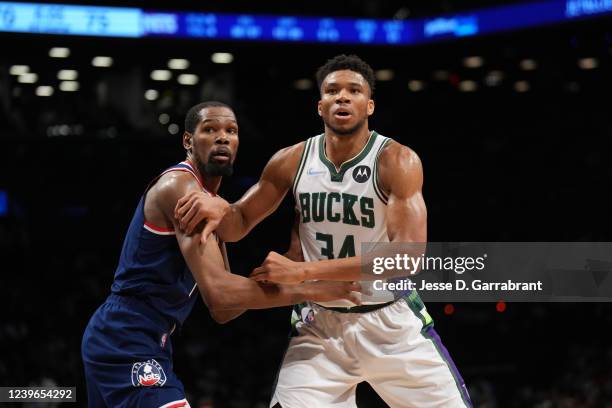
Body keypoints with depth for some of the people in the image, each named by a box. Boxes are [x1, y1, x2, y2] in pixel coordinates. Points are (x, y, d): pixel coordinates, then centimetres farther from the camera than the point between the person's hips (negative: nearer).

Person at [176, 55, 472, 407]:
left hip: (390, 320, -2)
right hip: (320, 322, 2)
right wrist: (216, 212, -18)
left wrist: (304, 271, -31)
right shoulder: (292, 161, -3)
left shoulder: (397, 161, -16)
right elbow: (241, 223, 9)